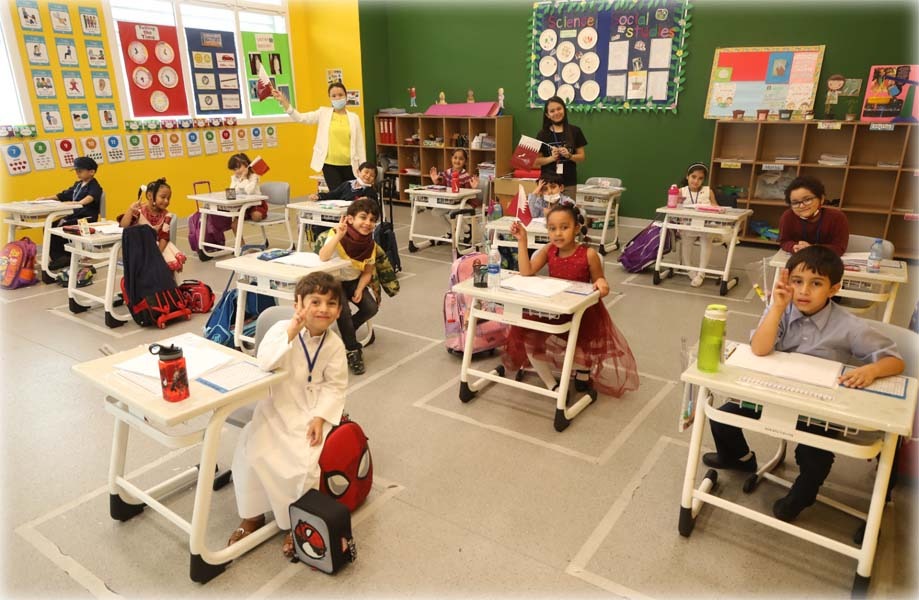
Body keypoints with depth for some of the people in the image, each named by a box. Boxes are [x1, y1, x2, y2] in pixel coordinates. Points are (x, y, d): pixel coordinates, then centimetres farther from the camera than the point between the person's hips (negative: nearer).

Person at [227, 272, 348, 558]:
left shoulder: (334, 345, -7)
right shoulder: (283, 329, -13)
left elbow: (335, 386, -4)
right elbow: (265, 363, -29)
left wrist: (320, 418, -16)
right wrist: (293, 330, -36)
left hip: (311, 413, 0)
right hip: (276, 408, 0)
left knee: (304, 463, -19)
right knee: (251, 453, -15)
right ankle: (253, 515, 14)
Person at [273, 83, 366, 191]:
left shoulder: (354, 117, 6)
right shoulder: (323, 113, 6)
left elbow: (359, 144, 5)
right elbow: (300, 117, -2)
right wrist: (283, 101, -14)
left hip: (349, 165, 1)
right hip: (330, 165, -1)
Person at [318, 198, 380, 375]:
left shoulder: (370, 244, -10)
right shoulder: (336, 235, -24)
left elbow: (368, 272, 2)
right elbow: (323, 257, -41)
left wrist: (359, 290, -14)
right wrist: (338, 235, -50)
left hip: (354, 281, 5)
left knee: (371, 308, -15)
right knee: (344, 310, -27)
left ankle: (348, 331, 14)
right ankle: (353, 350, -9)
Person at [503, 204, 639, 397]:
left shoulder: (589, 254, -14)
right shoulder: (548, 250, -4)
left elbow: (598, 281, -2)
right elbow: (526, 273, -13)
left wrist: (602, 283, -27)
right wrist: (522, 241, -15)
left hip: (582, 313, -3)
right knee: (528, 340, -13)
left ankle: (583, 368, 27)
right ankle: (552, 385, 7)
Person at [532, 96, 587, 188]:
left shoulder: (575, 131, 4)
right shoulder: (542, 134, 2)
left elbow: (582, 157, 7)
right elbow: (535, 161, 1)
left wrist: (569, 156, -11)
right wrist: (551, 158, -15)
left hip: (569, 183, 1)